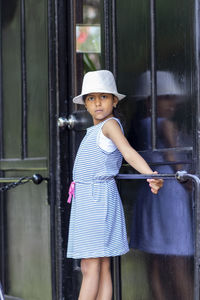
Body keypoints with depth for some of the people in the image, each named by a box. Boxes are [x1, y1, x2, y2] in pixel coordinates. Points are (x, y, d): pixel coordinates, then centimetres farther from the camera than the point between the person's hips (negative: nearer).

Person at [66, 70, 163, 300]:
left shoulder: (110, 124, -10)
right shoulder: (94, 131, 16)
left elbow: (129, 152, -23)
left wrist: (151, 175, -39)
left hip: (98, 199, -9)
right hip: (85, 199, 9)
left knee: (91, 267, -9)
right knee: (102, 268, 7)